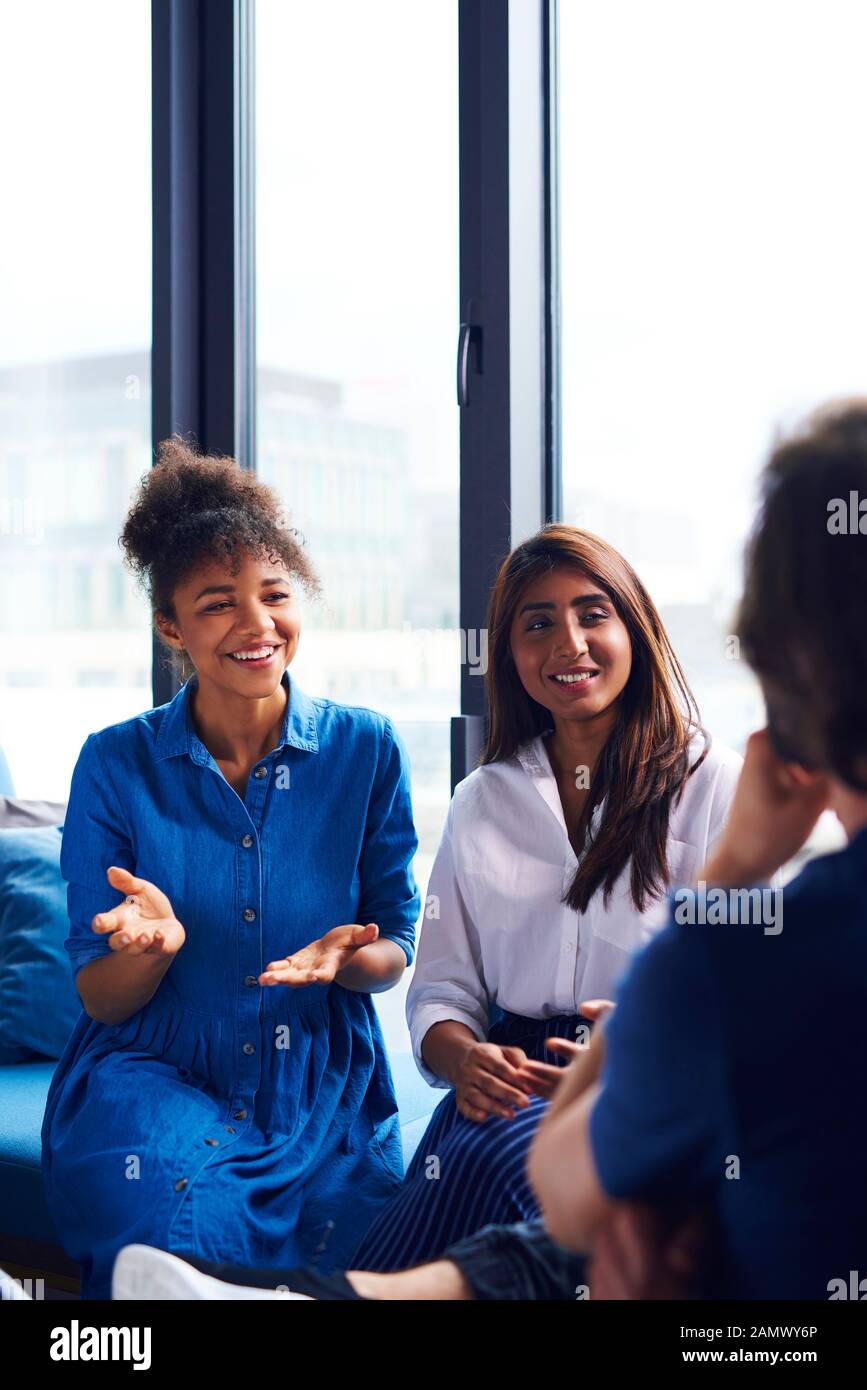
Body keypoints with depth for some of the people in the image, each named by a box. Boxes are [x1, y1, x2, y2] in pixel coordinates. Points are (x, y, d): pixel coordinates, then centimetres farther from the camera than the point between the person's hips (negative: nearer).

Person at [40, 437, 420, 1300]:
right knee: (196, 1225, -32)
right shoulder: (115, 765, -2)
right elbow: (102, 998, -1)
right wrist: (153, 947, -24)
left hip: (323, 1092, 2)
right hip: (153, 1076, -1)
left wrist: (348, 958, -18)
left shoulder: (365, 750, 0)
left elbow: (394, 952, 6)